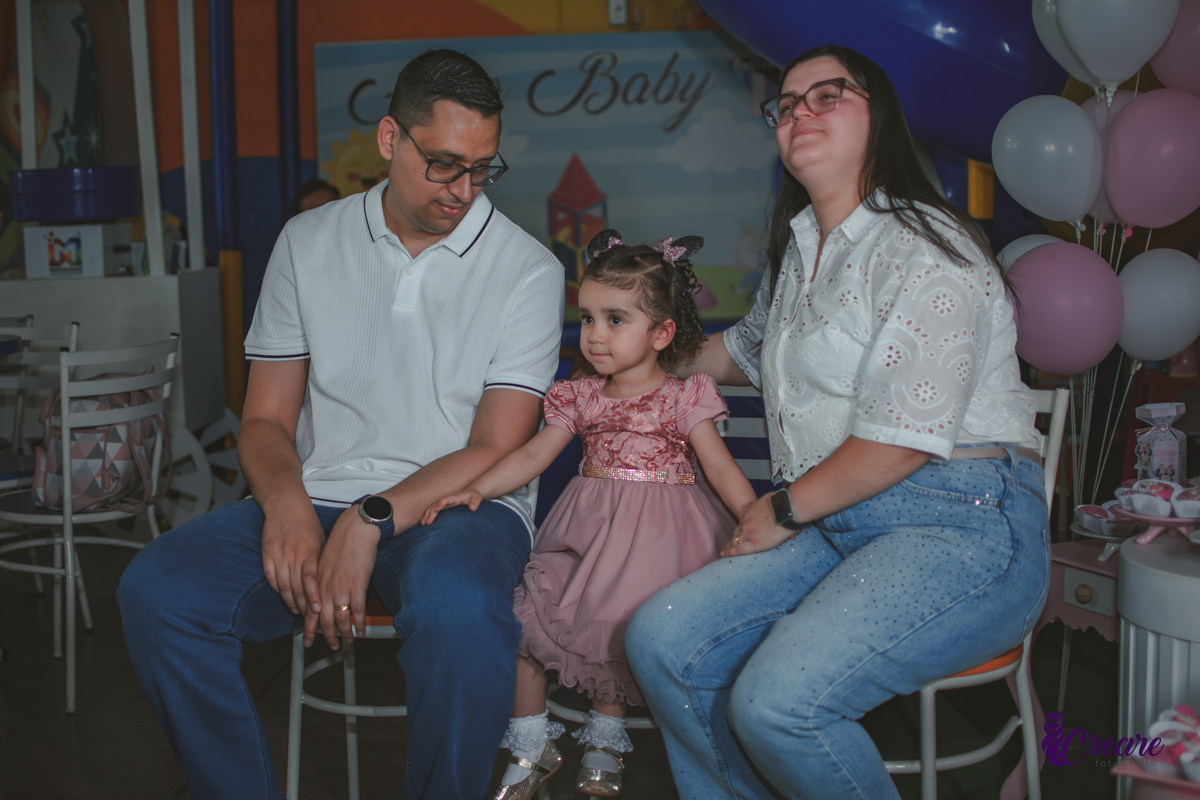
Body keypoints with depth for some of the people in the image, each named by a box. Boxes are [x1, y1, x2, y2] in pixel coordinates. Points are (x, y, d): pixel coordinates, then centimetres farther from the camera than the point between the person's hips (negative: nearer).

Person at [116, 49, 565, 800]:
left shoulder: (528, 269, -1)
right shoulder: (309, 242, 9)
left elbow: (495, 450, -6)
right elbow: (266, 418, 9)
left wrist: (371, 522, -20)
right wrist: (287, 504, -14)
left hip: (459, 506, -3)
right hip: (317, 501, 3)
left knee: (457, 602, -38)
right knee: (158, 590, -22)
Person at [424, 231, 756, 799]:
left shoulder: (684, 398, -2)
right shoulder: (581, 396, 9)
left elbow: (722, 470, -2)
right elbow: (532, 455, 3)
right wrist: (477, 489, -11)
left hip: (655, 536, -4)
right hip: (586, 530, 4)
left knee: (618, 624, -20)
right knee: (521, 613, -8)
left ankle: (604, 738, 10)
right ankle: (531, 743, 11)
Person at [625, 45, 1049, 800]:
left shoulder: (925, 248, -9)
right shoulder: (797, 251, 18)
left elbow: (902, 437, -16)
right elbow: (747, 347, 40)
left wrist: (785, 510, -6)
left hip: (961, 526, -8)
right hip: (839, 528, 8)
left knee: (777, 701, -28)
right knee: (661, 640, -11)